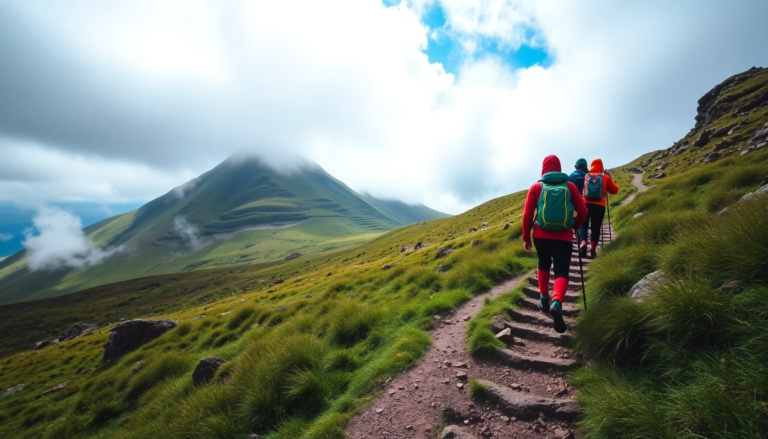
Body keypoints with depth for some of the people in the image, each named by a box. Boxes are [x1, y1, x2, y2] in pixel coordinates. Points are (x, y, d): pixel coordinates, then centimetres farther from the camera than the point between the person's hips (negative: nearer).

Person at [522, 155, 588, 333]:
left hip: (541, 235, 1)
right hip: (563, 237, -1)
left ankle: (544, 299, 32)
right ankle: (556, 304, -25)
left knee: (543, 265, 25)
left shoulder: (536, 187, 0)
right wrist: (575, 226, 24)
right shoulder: (570, 186, 3)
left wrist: (526, 237, 5)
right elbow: (583, 211, 4)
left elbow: (527, 214, -4)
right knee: (562, 273, 0)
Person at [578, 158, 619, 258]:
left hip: (585, 204, 0)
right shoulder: (606, 178, 6)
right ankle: (593, 247, -3)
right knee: (596, 227, 10)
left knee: (583, 225, 6)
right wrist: (610, 177, 19)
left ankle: (582, 243, -19)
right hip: (600, 206, 0)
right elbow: (614, 190, 14)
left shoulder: (585, 176, 6)